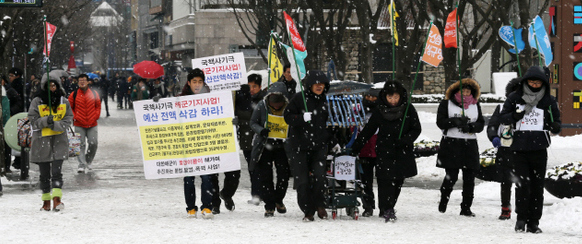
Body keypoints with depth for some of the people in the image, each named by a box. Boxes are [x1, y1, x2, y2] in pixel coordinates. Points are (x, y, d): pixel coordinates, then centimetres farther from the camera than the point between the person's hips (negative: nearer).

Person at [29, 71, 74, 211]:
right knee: (44, 173, 6)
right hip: (41, 141, 0)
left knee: (57, 171, -12)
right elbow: (32, 120, -3)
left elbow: (68, 119, 2)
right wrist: (45, 121, -21)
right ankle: (46, 201, 16)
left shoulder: (64, 101, 5)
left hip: (59, 140, 0)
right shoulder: (37, 102, 0)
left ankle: (57, 199, -17)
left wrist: (56, 125, -16)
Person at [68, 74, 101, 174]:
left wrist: (95, 116, 3)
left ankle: (88, 161, 24)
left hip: (92, 124, 2)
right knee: (80, 145, -6)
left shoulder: (94, 94, 5)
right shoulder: (74, 95, 0)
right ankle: (82, 165, -5)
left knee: (93, 143, 2)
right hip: (79, 124, -2)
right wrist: (75, 117, -4)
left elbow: (98, 106, 13)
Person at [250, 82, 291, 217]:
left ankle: (279, 200, 21)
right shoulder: (262, 106, -7)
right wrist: (260, 130, -19)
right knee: (265, 176, -2)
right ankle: (269, 206, 7)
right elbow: (253, 122, 2)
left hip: (282, 147, 0)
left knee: (284, 174, -5)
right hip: (264, 145, 0)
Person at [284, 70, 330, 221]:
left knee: (320, 176, -13)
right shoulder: (299, 98, -3)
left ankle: (319, 205, 9)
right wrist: (303, 118, -22)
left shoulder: (325, 101, 10)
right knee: (302, 180, -2)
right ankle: (308, 211, 10)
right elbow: (288, 117, -5)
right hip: (299, 145, -2)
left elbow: (330, 123, 22)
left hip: (319, 145, 2)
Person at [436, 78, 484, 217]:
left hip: (470, 145, 4)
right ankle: (443, 201, 16)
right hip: (451, 144, -4)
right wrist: (455, 122, -18)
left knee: (469, 178, 0)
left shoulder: (475, 105, 16)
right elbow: (440, 122, -3)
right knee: (451, 176, -8)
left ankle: (466, 208, 6)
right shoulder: (446, 104, 6)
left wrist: (470, 126, -11)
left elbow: (481, 125, 10)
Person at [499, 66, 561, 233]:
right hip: (519, 148, -1)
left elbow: (557, 124, 14)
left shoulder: (549, 101, 8)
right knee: (522, 184, -10)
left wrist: (555, 127, -11)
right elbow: (502, 117, 11)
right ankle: (521, 218, 1)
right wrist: (514, 116, -11)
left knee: (537, 186, 3)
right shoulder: (515, 98, 7)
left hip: (539, 149, 1)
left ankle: (534, 222, 8)